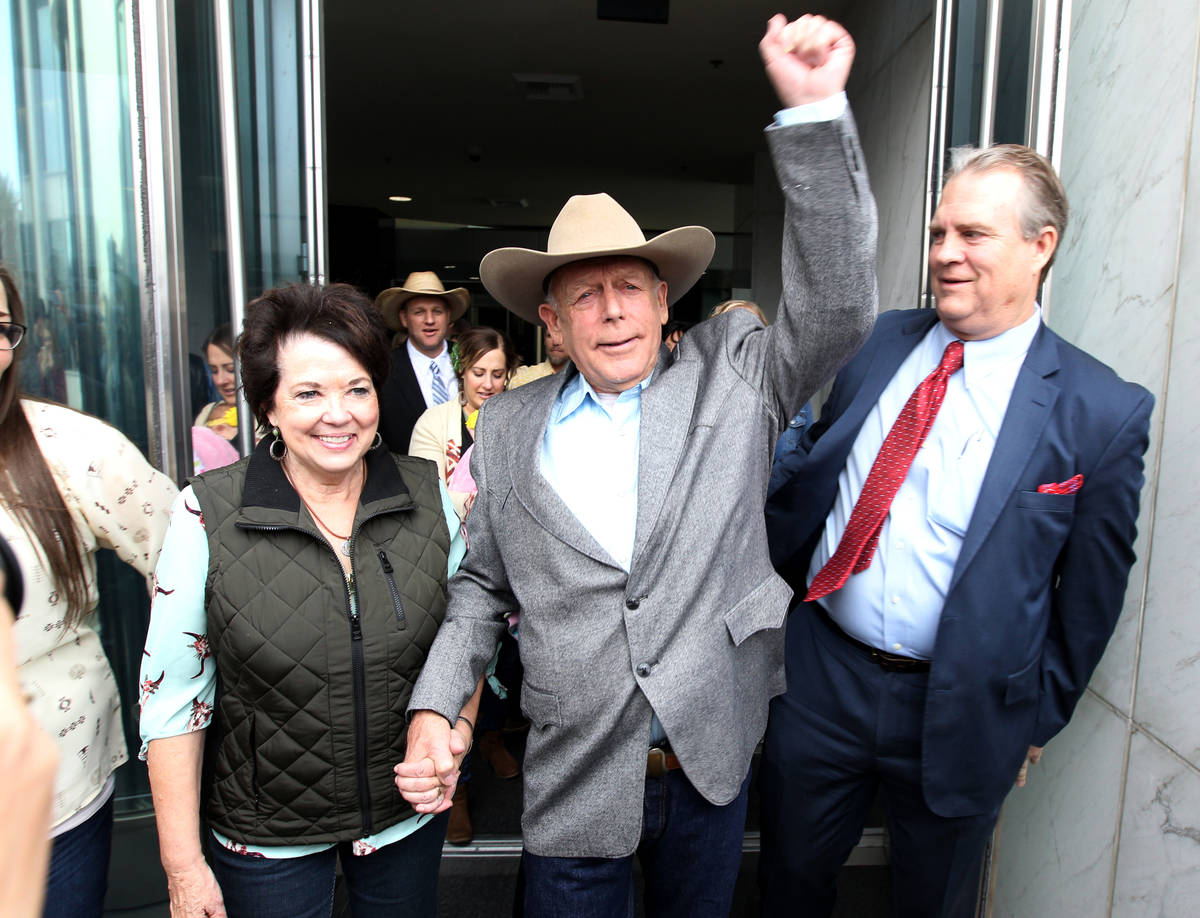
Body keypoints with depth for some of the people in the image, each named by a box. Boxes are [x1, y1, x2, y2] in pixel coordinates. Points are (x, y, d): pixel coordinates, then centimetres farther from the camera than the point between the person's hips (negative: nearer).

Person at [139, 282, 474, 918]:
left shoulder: (430, 496, -10)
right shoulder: (208, 513, -16)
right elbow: (173, 698, -10)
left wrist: (457, 728, -13)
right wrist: (183, 865, -7)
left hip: (409, 817, 2)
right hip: (266, 840, -2)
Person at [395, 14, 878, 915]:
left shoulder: (731, 376, -4)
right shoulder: (508, 427, -2)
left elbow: (835, 310, -17)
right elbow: (482, 585, 4)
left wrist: (816, 111, -25)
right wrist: (433, 711, -7)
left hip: (714, 763, 1)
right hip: (574, 779, 0)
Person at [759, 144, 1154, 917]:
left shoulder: (1104, 411, -11)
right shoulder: (879, 341, -1)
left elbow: (1091, 592, -3)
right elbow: (808, 472, 8)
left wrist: (1040, 720, 3)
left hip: (961, 712, -2)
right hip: (821, 676, 3)